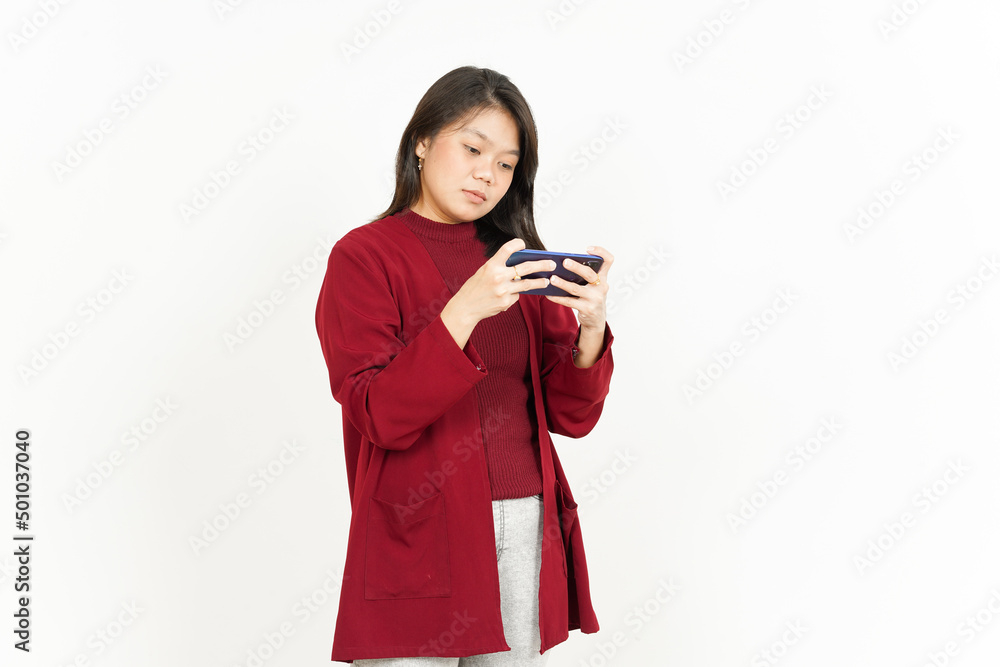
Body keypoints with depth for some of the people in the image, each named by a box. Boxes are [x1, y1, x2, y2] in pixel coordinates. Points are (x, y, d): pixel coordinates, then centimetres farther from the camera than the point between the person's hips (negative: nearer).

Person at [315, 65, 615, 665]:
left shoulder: (519, 262, 12)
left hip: (528, 530, 4)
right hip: (419, 538, -4)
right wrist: (465, 309, -23)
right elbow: (379, 416, -13)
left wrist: (592, 327, -13)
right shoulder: (364, 256, -1)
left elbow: (572, 416, 5)